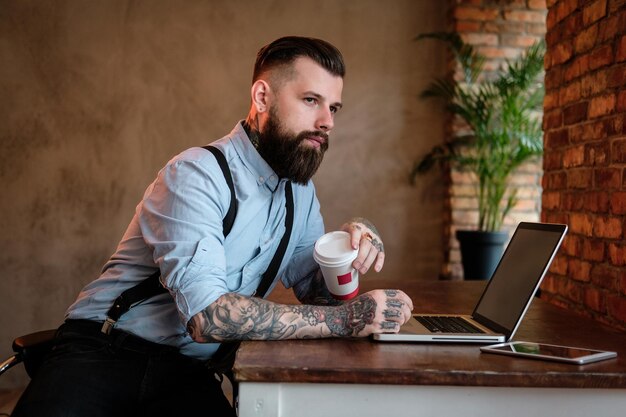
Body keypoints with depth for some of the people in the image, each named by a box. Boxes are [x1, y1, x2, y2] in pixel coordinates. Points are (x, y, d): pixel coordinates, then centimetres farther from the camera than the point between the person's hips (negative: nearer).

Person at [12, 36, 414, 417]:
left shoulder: (301, 190, 9)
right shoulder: (197, 174, -17)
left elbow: (315, 290, 8)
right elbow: (207, 315, -26)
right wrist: (345, 319, -27)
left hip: (187, 371, 6)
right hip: (103, 353, -6)